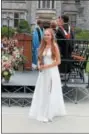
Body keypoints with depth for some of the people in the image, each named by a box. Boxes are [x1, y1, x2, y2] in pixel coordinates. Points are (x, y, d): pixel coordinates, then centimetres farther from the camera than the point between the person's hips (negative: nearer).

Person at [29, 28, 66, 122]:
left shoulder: (54, 46, -9)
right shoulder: (42, 46, 7)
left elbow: (58, 61, -11)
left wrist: (46, 66, -15)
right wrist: (39, 65, -6)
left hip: (52, 72, -6)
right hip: (43, 73, 6)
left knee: (51, 93, 4)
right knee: (42, 92, 12)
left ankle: (49, 114, 15)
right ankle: (42, 112, 25)